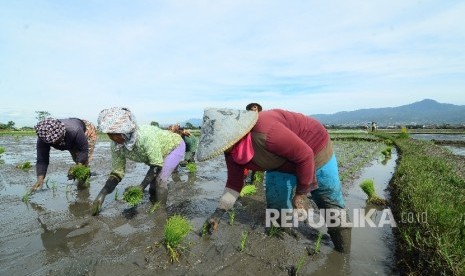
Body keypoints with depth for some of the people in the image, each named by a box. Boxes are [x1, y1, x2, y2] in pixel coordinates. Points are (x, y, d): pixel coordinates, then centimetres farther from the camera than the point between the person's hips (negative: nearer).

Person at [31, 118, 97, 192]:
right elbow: (42, 160, -28)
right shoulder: (43, 139, -32)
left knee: (83, 162, -17)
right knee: (77, 160, 11)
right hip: (73, 141, 5)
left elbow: (84, 150, -35)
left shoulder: (74, 131, -47)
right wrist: (40, 179, -41)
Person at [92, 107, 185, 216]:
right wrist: (101, 195, -20)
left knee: (160, 179, -19)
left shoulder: (146, 136, -40)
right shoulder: (116, 145, -19)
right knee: (153, 178, 1)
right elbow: (117, 172, -10)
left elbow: (157, 165, -32)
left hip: (175, 145, -6)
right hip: (158, 152, 6)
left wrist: (141, 187, -38)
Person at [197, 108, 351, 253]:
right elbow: (234, 183, -3)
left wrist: (301, 194, -20)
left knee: (332, 206, 7)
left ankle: (343, 254, 29)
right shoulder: (231, 151, -15)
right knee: (276, 207, 4)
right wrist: (218, 213, -8)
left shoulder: (265, 133, -42)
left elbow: (305, 155, -32)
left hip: (314, 151, -6)